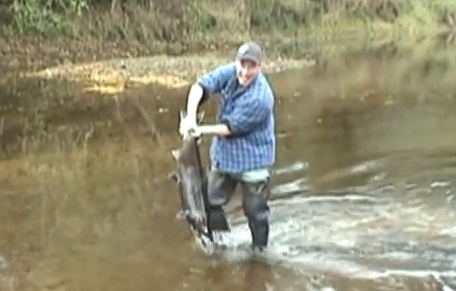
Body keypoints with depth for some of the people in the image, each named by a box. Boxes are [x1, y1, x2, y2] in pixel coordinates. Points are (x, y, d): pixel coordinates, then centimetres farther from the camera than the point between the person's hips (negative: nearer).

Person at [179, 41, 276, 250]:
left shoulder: (260, 98, -28)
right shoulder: (230, 73, -11)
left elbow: (231, 127, -23)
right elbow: (201, 85, -22)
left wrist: (201, 130, -19)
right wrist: (190, 117, -36)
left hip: (252, 161, -6)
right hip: (223, 155, 7)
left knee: (255, 212, 8)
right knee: (211, 203, 16)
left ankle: (259, 250, 28)